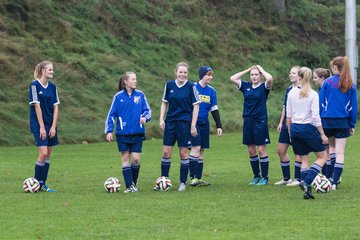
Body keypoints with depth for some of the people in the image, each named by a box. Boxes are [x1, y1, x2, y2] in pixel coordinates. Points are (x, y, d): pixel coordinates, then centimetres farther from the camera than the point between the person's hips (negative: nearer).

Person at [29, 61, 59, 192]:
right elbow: (37, 106, -13)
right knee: (43, 153, -14)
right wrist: (42, 127, -15)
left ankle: (43, 184, 12)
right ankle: (36, 182, -1)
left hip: (51, 123, 6)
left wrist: (53, 127, -4)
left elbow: (55, 107, 5)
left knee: (48, 154, 5)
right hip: (38, 123, -6)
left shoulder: (52, 86, 6)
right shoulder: (35, 85, -11)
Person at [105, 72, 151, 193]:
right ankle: (129, 186, 6)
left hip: (137, 132, 1)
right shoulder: (118, 97, 0)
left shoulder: (140, 95, 3)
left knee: (136, 159, -3)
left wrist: (145, 117, -14)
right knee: (125, 159, 1)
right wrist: (109, 131, -3)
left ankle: (134, 182, 19)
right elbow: (111, 115, 3)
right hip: (123, 133, -1)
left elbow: (147, 110, 9)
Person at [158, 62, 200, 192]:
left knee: (183, 153, 1)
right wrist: (161, 119, 2)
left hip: (185, 122, -3)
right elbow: (164, 103, 11)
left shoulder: (191, 87, -6)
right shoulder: (169, 85, 4)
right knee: (166, 152, 1)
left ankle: (183, 182, 11)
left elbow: (196, 106, -4)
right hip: (170, 122, 3)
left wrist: (193, 125, -8)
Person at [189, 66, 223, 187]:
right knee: (196, 148, -15)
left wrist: (219, 126, 10)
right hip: (193, 122, -6)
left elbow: (214, 109, 14)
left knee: (201, 151, 7)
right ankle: (193, 178, -14)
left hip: (204, 123, 6)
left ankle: (198, 178, 10)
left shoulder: (211, 91, 9)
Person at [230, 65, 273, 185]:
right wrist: (247, 70, 6)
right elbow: (232, 78, 5)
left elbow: (270, 79, -23)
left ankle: (265, 177, 3)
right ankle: (256, 176, 19)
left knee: (261, 149, -3)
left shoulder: (264, 87, -3)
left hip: (260, 121, -5)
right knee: (251, 151, 8)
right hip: (248, 120, 5)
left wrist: (261, 69, -6)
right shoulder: (246, 86, 9)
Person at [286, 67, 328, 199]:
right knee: (322, 157, 8)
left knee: (303, 159, 14)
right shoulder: (313, 95, -10)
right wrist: (322, 134, -9)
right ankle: (306, 182, -11)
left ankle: (307, 190, 7)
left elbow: (288, 115, 6)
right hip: (308, 128, -5)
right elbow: (315, 116, -15)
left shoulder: (292, 93, 2)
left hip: (295, 128, 5)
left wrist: (290, 131, 18)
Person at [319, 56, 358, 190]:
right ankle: (334, 183, -3)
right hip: (343, 122, 0)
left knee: (331, 147, 21)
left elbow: (321, 102, -2)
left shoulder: (328, 82, -3)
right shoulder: (351, 85, 2)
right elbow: (353, 106, 5)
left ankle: (328, 177, 19)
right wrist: (352, 125, 11)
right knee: (340, 152, 2)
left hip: (327, 120, 0)